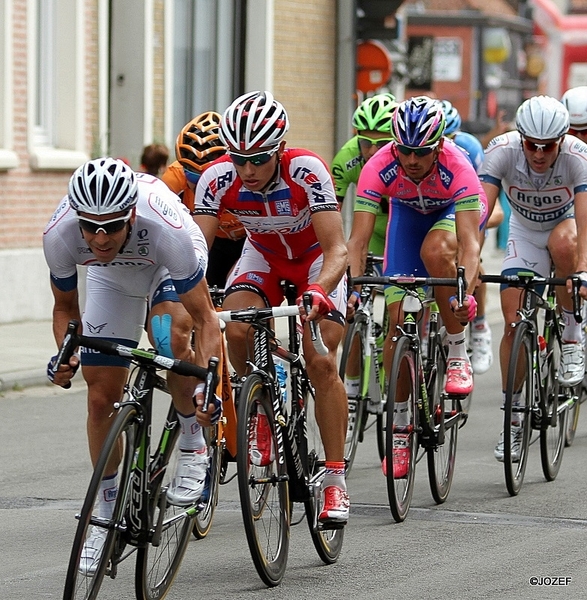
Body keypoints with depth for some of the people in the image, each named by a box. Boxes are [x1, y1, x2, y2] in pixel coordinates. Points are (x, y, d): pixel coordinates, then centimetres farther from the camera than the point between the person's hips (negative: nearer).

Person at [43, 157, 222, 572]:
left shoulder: (169, 229, -43)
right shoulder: (60, 235, -34)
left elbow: (204, 317, -36)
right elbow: (65, 305, -13)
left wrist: (205, 380, -51)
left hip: (169, 270, -3)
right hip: (111, 279, 3)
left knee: (172, 342, -34)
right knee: (101, 397, -3)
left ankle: (193, 445, -8)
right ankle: (108, 515, 14)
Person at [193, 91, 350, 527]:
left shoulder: (306, 171, -35)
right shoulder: (219, 178, -27)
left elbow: (336, 250, -39)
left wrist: (317, 292, -59)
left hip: (317, 258, -3)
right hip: (263, 256, 3)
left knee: (321, 362, -17)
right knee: (236, 329, -27)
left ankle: (336, 480, -7)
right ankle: (265, 408, 1)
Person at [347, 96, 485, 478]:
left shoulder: (457, 168, -38)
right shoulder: (379, 168, -34)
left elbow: (469, 242, -45)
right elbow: (358, 239, -36)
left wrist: (464, 290, -60)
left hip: (454, 210, -2)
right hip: (408, 214, 2)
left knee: (435, 250, -38)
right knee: (398, 320, -8)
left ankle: (458, 356, -19)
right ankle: (400, 428, 4)